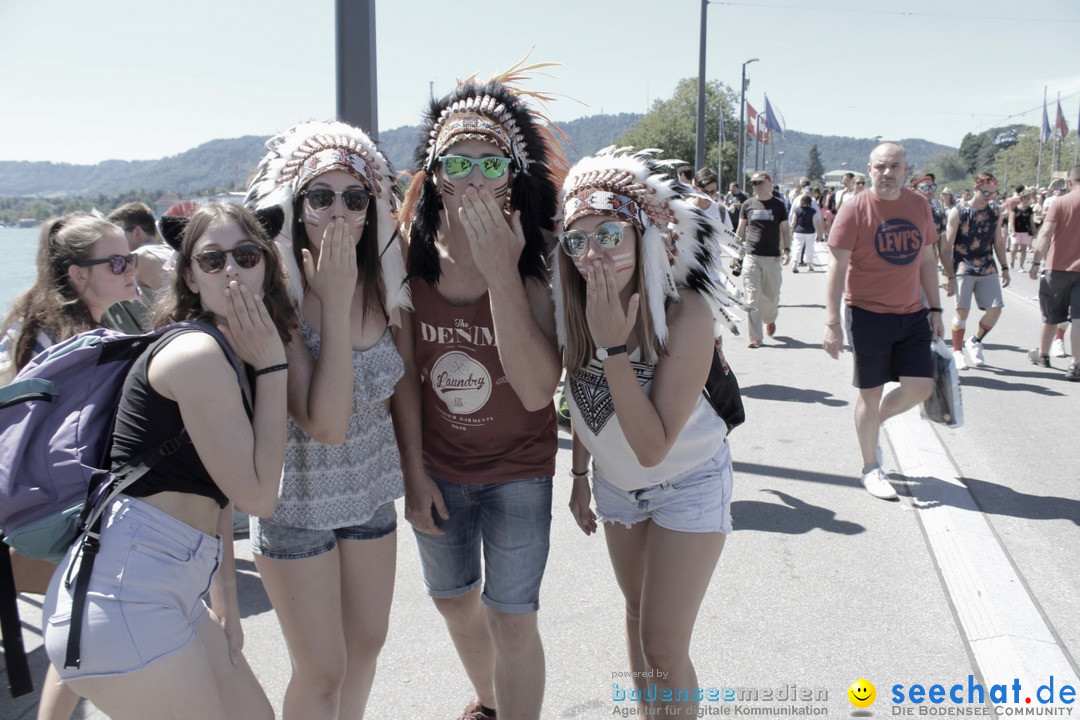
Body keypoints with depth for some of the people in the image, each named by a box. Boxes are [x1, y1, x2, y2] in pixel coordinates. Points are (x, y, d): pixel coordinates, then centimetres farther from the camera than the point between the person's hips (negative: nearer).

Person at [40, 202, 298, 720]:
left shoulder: (232, 356, 13)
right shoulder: (196, 353, -17)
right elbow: (258, 494, -14)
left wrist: (223, 590, 12)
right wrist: (272, 367, -10)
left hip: (170, 588, 9)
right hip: (123, 593, -9)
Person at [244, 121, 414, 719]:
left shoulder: (381, 279, -8)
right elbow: (326, 423, -31)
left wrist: (417, 471, 6)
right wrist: (335, 302, -31)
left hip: (371, 489, 5)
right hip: (299, 501, -5)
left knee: (366, 644, 20)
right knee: (322, 670, 8)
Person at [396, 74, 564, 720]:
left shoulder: (538, 262, -20)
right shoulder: (410, 260, -12)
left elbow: (538, 389, -32)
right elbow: (403, 378, -3)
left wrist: (502, 271, -36)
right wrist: (413, 474, -2)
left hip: (517, 470, -4)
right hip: (437, 467, 4)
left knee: (511, 617, 0)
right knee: (453, 597, 22)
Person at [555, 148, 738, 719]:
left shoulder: (687, 313, -32)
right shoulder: (574, 308, -17)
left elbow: (653, 447, -35)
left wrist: (614, 344, -39)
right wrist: (580, 475, 8)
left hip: (688, 485, -5)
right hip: (617, 483, 5)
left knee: (664, 649, -4)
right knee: (637, 616, 22)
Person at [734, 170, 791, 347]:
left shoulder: (778, 204, 4)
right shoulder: (748, 204, 7)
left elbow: (785, 229, 8)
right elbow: (741, 229, 13)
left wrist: (787, 250, -3)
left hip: (773, 258, 0)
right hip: (752, 258, 0)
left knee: (772, 296, 8)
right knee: (752, 299, -5)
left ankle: (770, 319, 42)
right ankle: (755, 337, 0)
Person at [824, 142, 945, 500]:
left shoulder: (920, 206, 5)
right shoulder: (855, 208, -10)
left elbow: (927, 260, 15)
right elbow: (837, 267, -11)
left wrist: (935, 309, 12)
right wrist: (832, 323, -15)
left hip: (912, 314, 5)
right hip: (869, 314, -5)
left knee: (920, 387, 1)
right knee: (871, 393, 4)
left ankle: (875, 421, 31)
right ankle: (871, 468, 21)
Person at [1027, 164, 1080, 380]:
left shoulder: (1060, 203, -5)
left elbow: (1046, 233, -13)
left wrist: (1036, 262, -10)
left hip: (1058, 267, 0)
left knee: (1051, 316, 16)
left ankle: (1043, 354, 34)